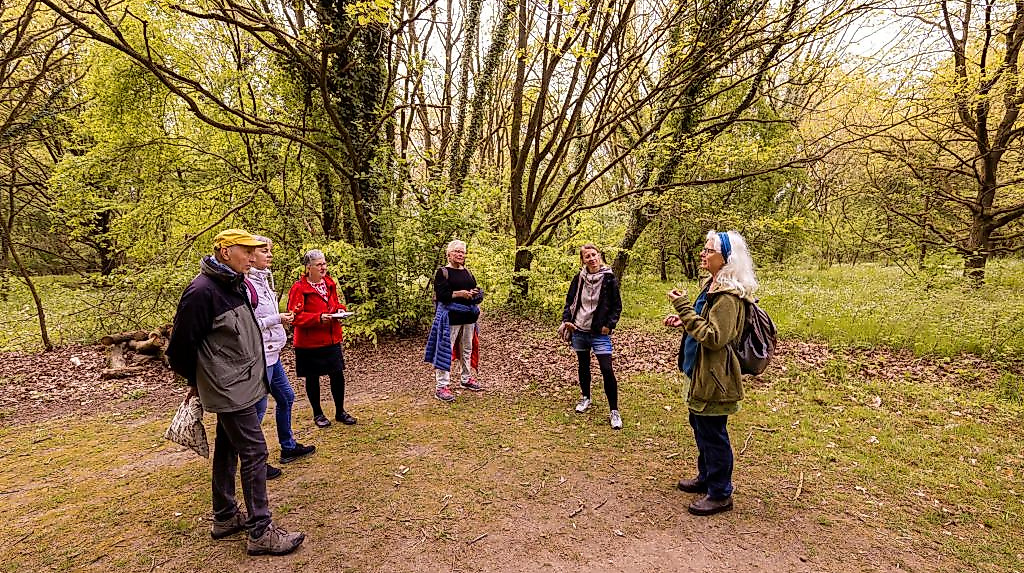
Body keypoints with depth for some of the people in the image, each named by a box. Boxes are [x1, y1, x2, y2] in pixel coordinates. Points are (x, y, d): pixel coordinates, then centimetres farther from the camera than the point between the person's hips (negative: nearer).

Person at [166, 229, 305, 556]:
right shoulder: (203, 291, -20)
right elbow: (181, 346, -15)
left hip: (237, 385, 9)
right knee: (254, 452, -5)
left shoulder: (234, 286, 9)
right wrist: (196, 381, 2)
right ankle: (261, 532, 4)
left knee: (227, 449, 18)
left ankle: (225, 518, 33)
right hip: (231, 389, -9)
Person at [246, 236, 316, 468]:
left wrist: (283, 318, 7)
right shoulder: (246, 284, -17)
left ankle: (288, 447, 35)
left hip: (272, 353, 10)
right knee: (257, 408, 1)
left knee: (286, 397, 19)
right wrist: (276, 319, -18)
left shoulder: (263, 279, 11)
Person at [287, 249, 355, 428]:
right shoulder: (298, 288, -13)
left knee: (338, 374, 7)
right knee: (312, 378, 10)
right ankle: (317, 414, 27)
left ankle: (340, 411, 24)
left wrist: (340, 310, 0)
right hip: (309, 342, -5)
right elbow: (295, 316, -17)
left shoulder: (330, 283, 8)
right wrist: (319, 318, -26)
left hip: (332, 339, 5)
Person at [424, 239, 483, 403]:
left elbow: (478, 292, 14)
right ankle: (441, 386, -3)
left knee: (467, 349, 16)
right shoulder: (442, 272, -4)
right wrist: (460, 294, -19)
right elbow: (440, 294, -14)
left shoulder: (468, 273, 15)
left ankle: (467, 379, 31)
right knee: (445, 350, -7)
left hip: (468, 317, 7)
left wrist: (474, 295, -8)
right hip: (450, 317, -7)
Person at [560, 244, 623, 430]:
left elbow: (617, 306, -1)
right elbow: (569, 301, 9)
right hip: (579, 330, 3)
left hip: (599, 333, -3)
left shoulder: (609, 279, -6)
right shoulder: (578, 279, 2)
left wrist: (609, 325, -11)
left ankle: (614, 411, 2)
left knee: (607, 370, -9)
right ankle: (585, 398, 38)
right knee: (583, 366, 17)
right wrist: (566, 320, -4)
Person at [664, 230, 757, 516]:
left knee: (713, 433, 3)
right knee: (701, 427, 22)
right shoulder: (712, 286, 9)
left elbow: (714, 336, -27)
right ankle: (706, 478, 40)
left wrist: (683, 308, -27)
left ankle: (720, 494, 20)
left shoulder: (728, 296, -22)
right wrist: (682, 320, 6)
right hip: (701, 372, 10)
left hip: (714, 375, -10)